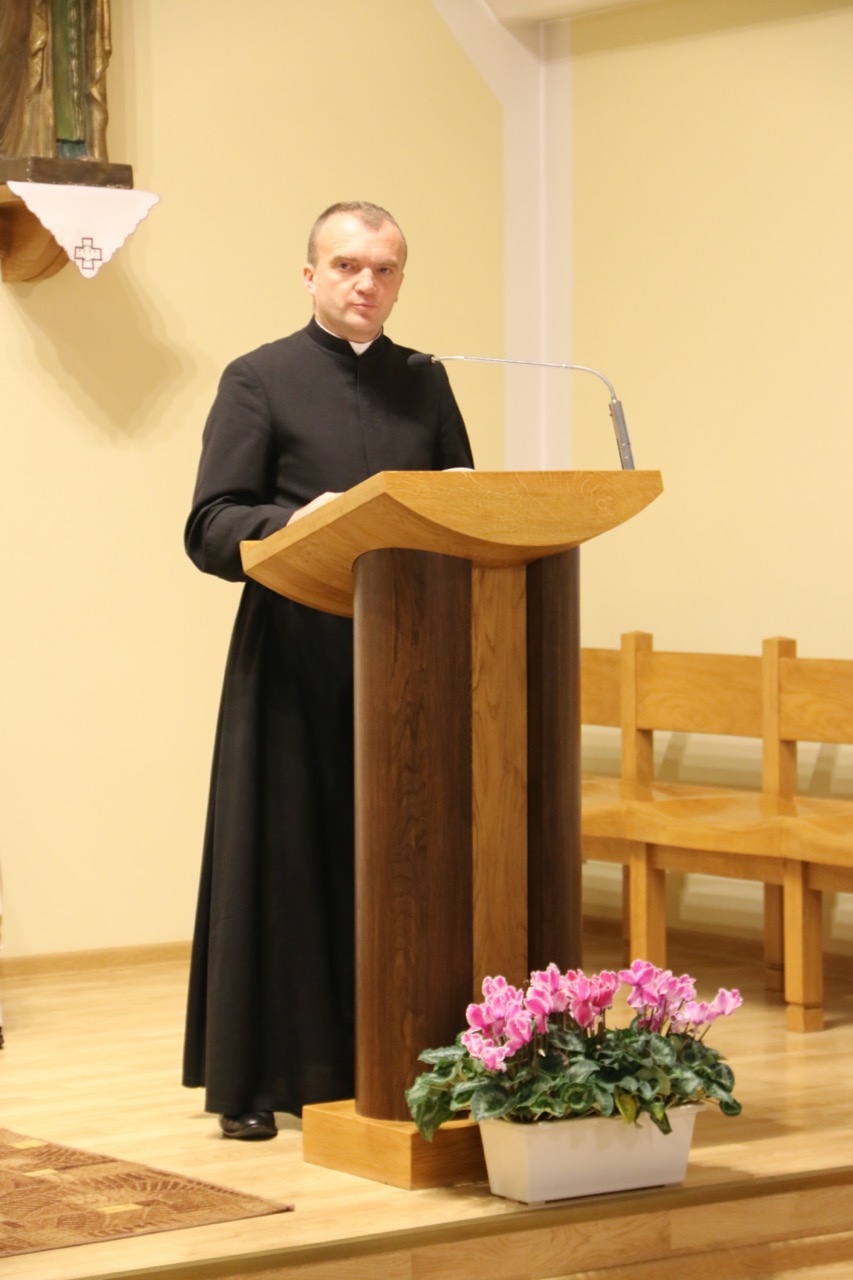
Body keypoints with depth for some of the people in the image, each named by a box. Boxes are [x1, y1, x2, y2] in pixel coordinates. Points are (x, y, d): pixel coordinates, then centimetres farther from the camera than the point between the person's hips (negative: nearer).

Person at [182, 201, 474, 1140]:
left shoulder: (425, 384, 16)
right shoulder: (260, 381, 3)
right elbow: (209, 531, -5)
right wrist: (300, 524, -22)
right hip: (296, 664, -4)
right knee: (281, 860, -2)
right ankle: (257, 1079, 5)